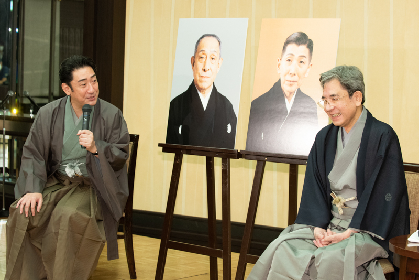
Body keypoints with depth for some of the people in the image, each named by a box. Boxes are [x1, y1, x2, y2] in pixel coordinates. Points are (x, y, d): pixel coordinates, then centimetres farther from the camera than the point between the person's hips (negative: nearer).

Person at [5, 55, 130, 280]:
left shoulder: (111, 115, -2)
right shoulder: (48, 114, 4)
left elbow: (121, 156, -2)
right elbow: (32, 153, 3)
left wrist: (96, 148, -22)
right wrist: (33, 189, -12)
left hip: (92, 185, -3)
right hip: (55, 182, 3)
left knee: (67, 216, -34)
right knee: (23, 213, -23)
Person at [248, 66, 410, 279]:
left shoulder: (382, 136, -9)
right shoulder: (324, 138, 11)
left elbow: (386, 194, -13)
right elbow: (313, 187, 10)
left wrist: (351, 232, -18)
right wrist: (318, 226, -8)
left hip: (368, 228, -6)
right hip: (329, 223, 6)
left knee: (331, 259, -34)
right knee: (281, 250, -19)